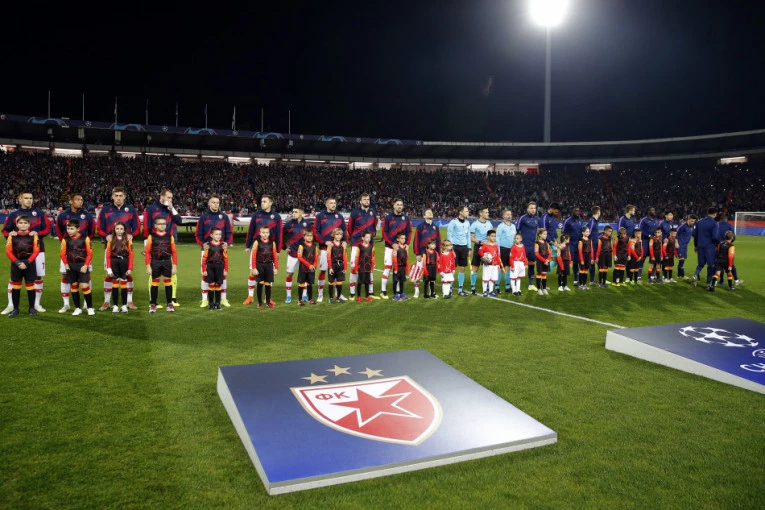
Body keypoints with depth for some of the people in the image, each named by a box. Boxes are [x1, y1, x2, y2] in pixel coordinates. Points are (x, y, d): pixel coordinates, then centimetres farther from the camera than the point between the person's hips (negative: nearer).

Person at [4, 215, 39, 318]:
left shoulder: (33, 235, -3)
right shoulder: (12, 236, 2)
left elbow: (36, 251, -5)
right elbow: (8, 252, 0)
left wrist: (27, 262, -13)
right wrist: (17, 262, -12)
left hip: (30, 265, -2)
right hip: (16, 265, 2)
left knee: (30, 286, 3)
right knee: (15, 286, 5)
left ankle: (32, 308, 13)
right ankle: (15, 309, 12)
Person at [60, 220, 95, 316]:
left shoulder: (85, 238, -5)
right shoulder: (65, 240, 1)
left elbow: (89, 253, -2)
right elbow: (63, 254, 7)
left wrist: (86, 265, -9)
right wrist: (66, 264, -7)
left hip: (82, 265, -3)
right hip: (71, 266, 3)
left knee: (85, 286, -8)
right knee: (74, 286, 8)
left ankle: (90, 307, 4)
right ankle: (77, 308, 18)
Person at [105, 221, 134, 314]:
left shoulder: (128, 240, 1)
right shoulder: (111, 240, 3)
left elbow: (131, 255, -2)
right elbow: (108, 255, 1)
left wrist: (130, 268, -7)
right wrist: (108, 268, -5)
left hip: (124, 263, -1)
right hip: (114, 263, 1)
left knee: (124, 285, 6)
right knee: (115, 285, 5)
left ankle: (124, 305, 14)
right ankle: (115, 306, 12)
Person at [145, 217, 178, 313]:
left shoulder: (170, 237, 5)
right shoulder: (151, 237, 1)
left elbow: (174, 252, 6)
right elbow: (147, 252, 0)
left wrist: (174, 265, 1)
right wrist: (148, 266, -5)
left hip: (167, 262, 1)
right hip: (155, 262, -1)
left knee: (168, 282, 4)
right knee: (155, 283, 5)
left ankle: (169, 304, 12)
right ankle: (153, 305, 12)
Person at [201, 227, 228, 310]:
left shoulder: (223, 245, 4)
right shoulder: (208, 245, -3)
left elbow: (225, 258, 7)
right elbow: (204, 258, -1)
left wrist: (226, 270, 6)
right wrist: (204, 270, -2)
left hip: (219, 267, 2)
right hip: (210, 267, -2)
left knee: (218, 285, 6)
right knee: (211, 285, 2)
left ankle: (218, 303, 15)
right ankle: (211, 304, 11)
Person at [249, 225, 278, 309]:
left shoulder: (272, 243, 4)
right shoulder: (257, 242, -3)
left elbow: (275, 256, 7)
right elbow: (253, 256, -4)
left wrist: (276, 268, 6)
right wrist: (253, 268, -7)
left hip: (269, 265, 2)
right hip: (259, 265, -2)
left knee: (268, 284, 5)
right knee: (260, 284, 1)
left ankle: (268, 302, 16)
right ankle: (259, 303, 9)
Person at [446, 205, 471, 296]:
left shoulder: (467, 223, 8)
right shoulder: (453, 222, -10)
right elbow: (449, 236, -9)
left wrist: (469, 249, 14)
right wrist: (451, 249, -13)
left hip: (464, 247, 6)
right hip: (455, 247, -6)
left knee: (462, 268, 8)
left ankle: (460, 289, 16)